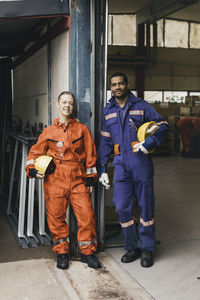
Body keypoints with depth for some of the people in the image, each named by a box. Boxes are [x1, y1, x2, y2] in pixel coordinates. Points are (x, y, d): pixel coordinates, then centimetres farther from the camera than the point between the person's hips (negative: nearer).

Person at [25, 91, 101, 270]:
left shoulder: (82, 129, 7)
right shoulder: (49, 131, 7)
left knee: (86, 215, -5)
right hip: (55, 181, 0)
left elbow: (90, 155, 9)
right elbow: (36, 152, 13)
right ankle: (62, 252, 24)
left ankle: (87, 251, 14)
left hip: (78, 181, 0)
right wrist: (33, 169, -4)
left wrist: (90, 178, 7)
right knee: (56, 217, 5)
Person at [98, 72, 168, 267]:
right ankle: (132, 247, 18)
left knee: (145, 206, 4)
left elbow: (162, 126, 2)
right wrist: (102, 168, 12)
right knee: (122, 207, 1)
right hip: (120, 164, 3)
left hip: (141, 162, -3)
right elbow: (105, 141, 16)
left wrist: (149, 143, -16)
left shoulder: (141, 106, 3)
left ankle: (147, 249, 18)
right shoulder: (108, 111, 14)